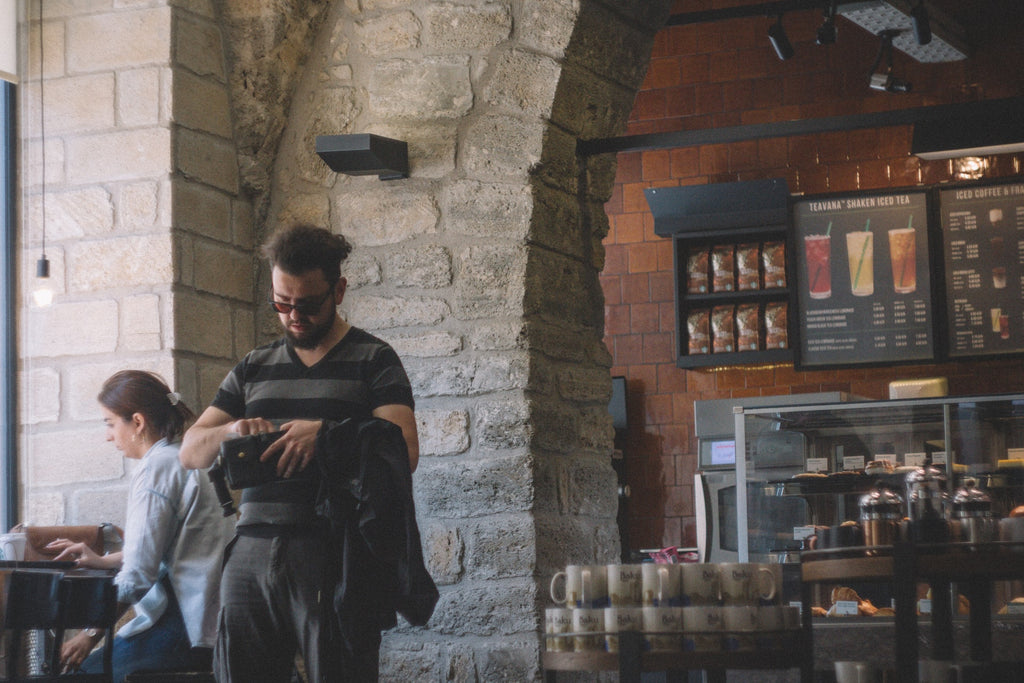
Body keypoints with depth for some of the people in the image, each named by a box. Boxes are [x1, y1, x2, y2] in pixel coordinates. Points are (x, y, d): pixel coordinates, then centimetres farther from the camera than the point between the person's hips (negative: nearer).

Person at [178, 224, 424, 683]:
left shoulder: (373, 360, 5)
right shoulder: (253, 369, 19)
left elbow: (404, 451, -7)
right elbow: (190, 451, 15)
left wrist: (325, 433, -22)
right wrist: (232, 431, -7)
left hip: (332, 557, -4)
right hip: (251, 554, 4)